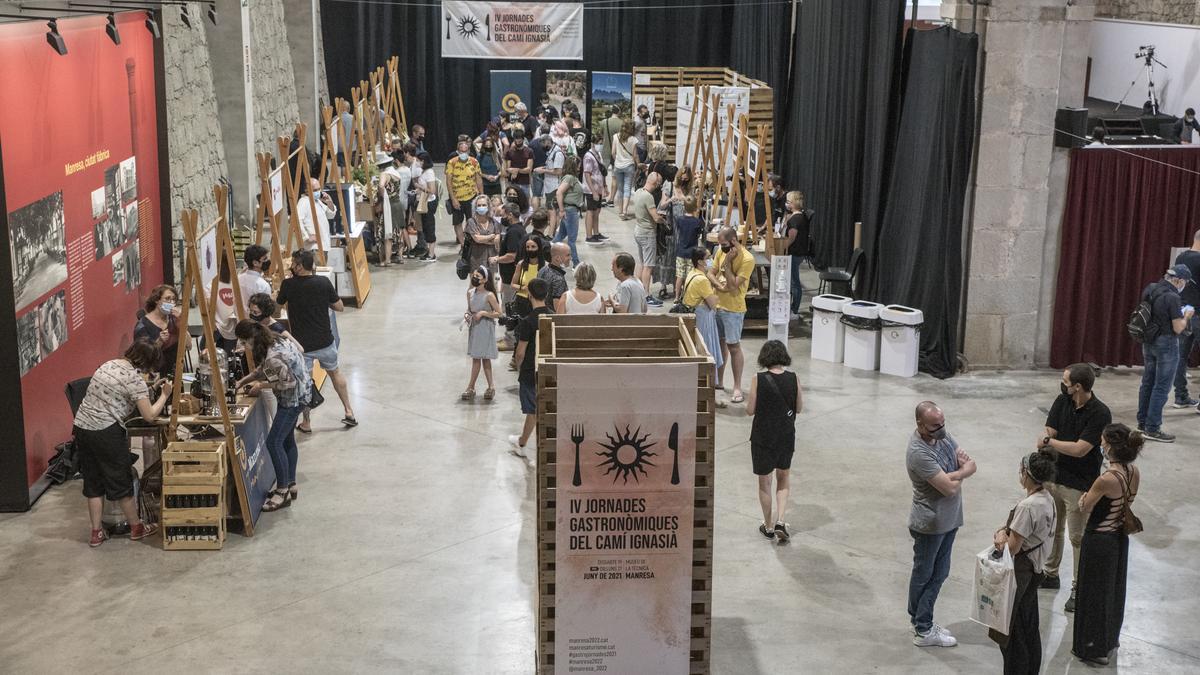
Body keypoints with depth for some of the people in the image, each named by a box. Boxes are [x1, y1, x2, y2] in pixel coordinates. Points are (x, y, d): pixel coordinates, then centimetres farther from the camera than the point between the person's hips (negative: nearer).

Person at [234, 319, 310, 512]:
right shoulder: (274, 339, 0)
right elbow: (263, 369, 15)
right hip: (296, 395, 10)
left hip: (293, 397, -10)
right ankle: (291, 485, 28)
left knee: (274, 442, -7)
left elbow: (288, 382, -24)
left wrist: (262, 386, -13)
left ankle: (283, 491, 1)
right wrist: (244, 380, 6)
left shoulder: (273, 357, -30)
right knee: (287, 439, 17)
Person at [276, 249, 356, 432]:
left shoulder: (288, 285, -13)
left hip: (302, 344, -2)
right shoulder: (324, 282, -9)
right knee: (335, 373, 23)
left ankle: (306, 424, 16)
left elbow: (276, 305, 4)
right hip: (325, 341, 2)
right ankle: (349, 412, 26)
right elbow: (339, 307, 0)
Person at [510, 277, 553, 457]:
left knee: (535, 411, 5)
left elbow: (521, 352, -14)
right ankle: (521, 442, 25)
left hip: (531, 371, -5)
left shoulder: (528, 321, -19)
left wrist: (519, 364, 5)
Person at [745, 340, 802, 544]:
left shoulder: (759, 380, -14)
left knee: (764, 482, 14)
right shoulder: (794, 379, -8)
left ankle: (768, 527, 23)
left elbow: (750, 410, -8)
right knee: (783, 479, 21)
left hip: (762, 438, -2)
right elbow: (799, 408, 1)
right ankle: (780, 522, 7)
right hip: (786, 437, 2)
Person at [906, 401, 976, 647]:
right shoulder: (919, 452, -28)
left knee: (938, 574, 17)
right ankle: (923, 632, 17)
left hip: (949, 519, 8)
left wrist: (954, 474, -21)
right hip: (930, 524, -8)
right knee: (924, 576, 6)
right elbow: (950, 488, -29)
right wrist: (962, 472, -8)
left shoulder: (942, 435, 0)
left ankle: (922, 622, 30)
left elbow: (971, 465, 0)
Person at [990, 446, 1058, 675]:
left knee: (1013, 630, 6)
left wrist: (1001, 536, -5)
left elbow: (1013, 547, -24)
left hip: (1021, 570, -9)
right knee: (1030, 625, 22)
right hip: (1036, 567, 9)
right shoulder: (1047, 499, 0)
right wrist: (1005, 530, -5)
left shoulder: (1027, 506, -28)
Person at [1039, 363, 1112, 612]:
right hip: (1054, 476, 6)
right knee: (1052, 529, 20)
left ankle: (1079, 589, 14)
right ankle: (1051, 574, 38)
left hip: (1080, 485, -6)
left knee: (1078, 538, 2)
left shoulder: (1100, 414, -21)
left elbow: (1080, 449, -23)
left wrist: (1048, 442, -13)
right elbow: (1047, 437, -3)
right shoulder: (1062, 402, -3)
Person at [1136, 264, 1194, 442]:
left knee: (1147, 382, 17)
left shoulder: (1150, 290, 3)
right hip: (1166, 344, -8)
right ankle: (1152, 429, 2)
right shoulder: (1172, 298, -21)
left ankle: (1142, 422, 25)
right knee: (1161, 387, -1)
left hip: (1149, 341, 8)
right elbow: (1178, 328, -18)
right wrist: (1186, 316, 0)